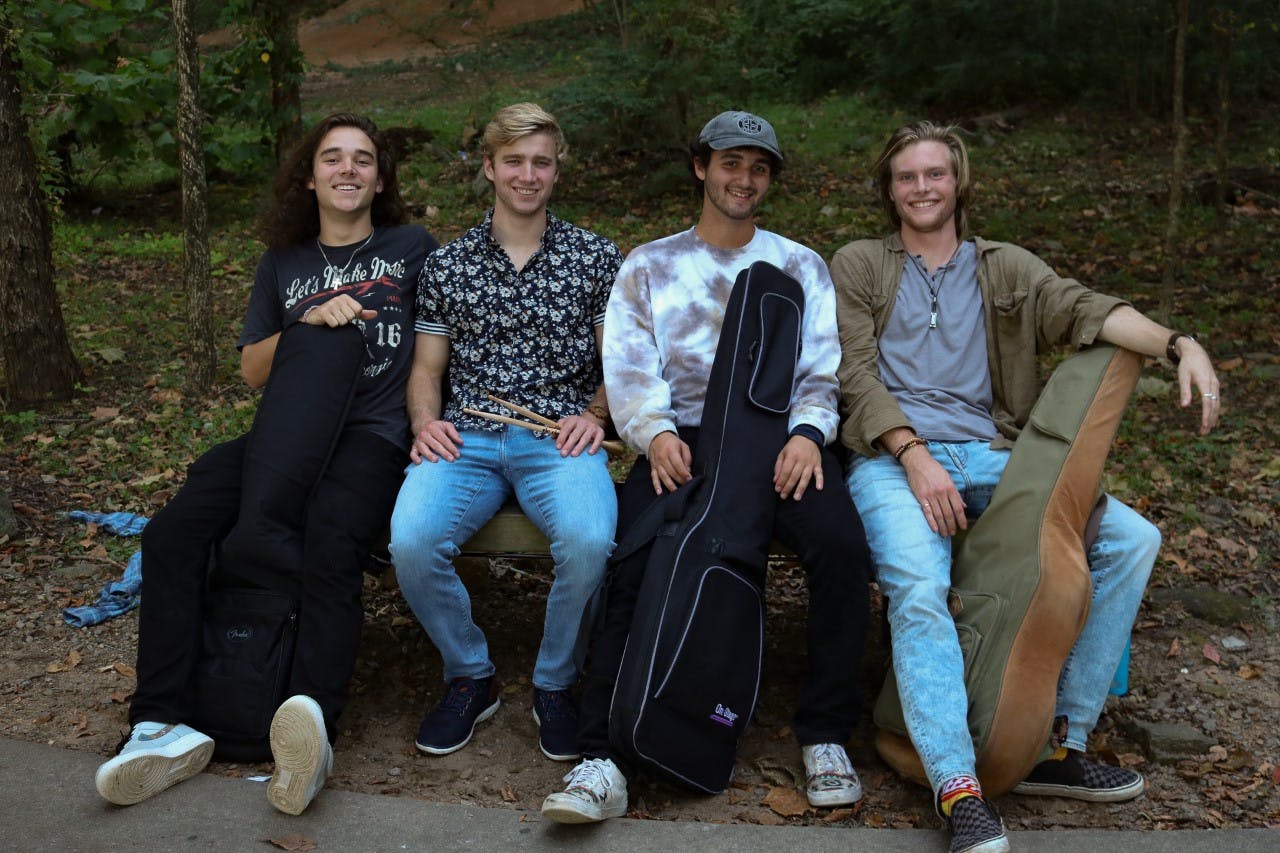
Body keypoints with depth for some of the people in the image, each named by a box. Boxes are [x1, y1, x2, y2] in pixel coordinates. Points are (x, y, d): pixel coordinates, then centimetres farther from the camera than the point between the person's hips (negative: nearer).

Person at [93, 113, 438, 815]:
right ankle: (162, 726, -24)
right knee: (171, 533, -23)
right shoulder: (283, 264, 25)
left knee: (328, 541, -37)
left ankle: (313, 723, -51)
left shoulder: (413, 249, 16)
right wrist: (309, 324, 0)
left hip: (369, 434, -4)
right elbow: (252, 368, 19)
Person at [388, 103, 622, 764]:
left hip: (559, 438, -1)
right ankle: (470, 677, -1)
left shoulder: (596, 258, 12)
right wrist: (425, 421, -4)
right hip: (466, 438, 2)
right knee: (411, 541, -30)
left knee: (589, 539, -35)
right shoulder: (447, 265, 16)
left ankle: (555, 683, -5)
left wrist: (593, 414, -6)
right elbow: (427, 368, 17)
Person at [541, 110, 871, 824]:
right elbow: (629, 370, 6)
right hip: (681, 439, 0)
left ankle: (826, 737, -15)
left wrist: (807, 431, -11)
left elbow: (821, 372, 11)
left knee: (840, 543, -30)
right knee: (631, 557, -30)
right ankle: (606, 760, -28)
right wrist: (655, 432, -15)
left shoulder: (801, 266, 21)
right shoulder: (648, 267, 19)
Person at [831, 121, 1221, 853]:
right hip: (891, 457, -3)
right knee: (918, 588, -33)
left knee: (1132, 538, -16)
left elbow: (1084, 310, 1)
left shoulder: (1007, 268, 21)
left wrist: (1178, 344, -19)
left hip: (990, 455, 3)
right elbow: (855, 373, 2)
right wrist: (917, 457, -15)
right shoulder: (858, 266, 15)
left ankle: (1060, 746, -12)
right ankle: (960, 792, -33)